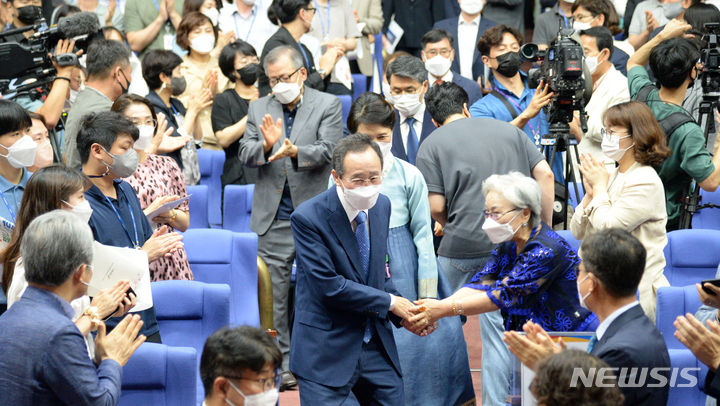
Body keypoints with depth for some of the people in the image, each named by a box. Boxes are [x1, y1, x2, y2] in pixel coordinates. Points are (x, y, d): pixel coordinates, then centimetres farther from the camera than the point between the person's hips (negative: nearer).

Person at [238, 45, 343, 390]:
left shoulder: (328, 105, 1)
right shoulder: (259, 109, 10)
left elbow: (328, 151, -11)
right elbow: (245, 155, 2)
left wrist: (295, 151, -29)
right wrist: (266, 145, -20)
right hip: (274, 218, 3)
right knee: (274, 296, 2)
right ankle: (281, 365, 9)